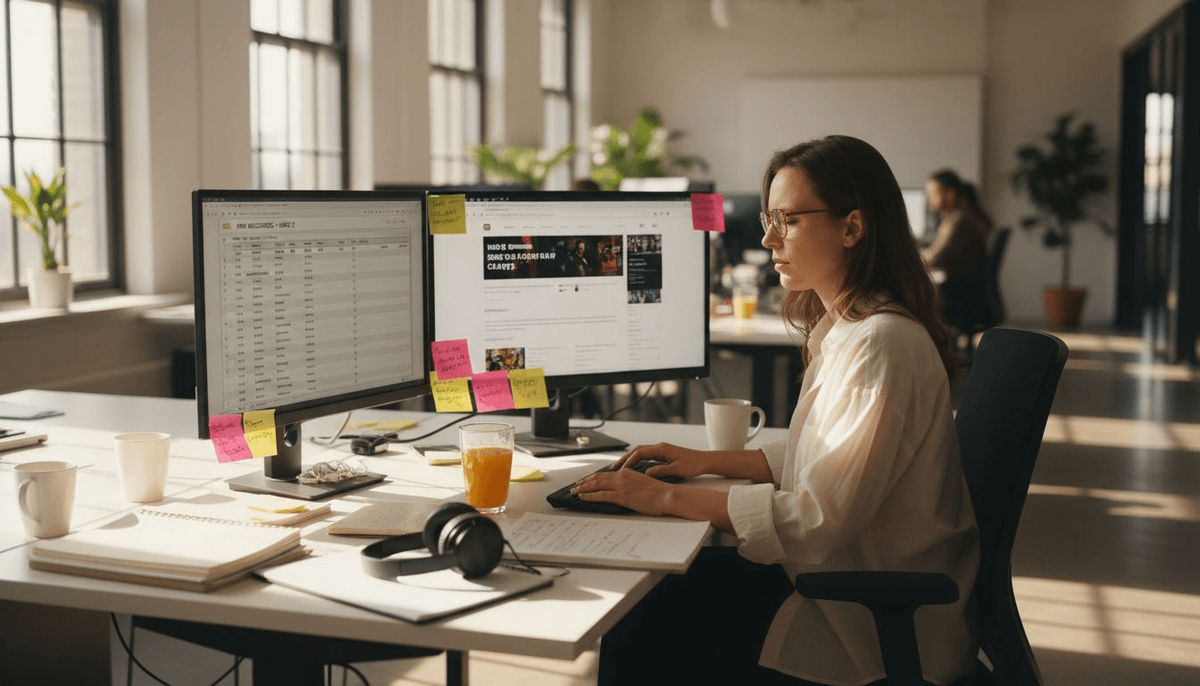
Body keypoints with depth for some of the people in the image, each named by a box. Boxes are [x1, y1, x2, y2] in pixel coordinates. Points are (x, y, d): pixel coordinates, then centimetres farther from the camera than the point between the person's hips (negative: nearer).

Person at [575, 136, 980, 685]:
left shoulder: (884, 344, -23)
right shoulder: (839, 328, 9)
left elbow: (820, 518, -25)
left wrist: (668, 498, -20)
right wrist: (704, 462, 9)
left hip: (882, 628, -9)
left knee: (637, 642, -12)